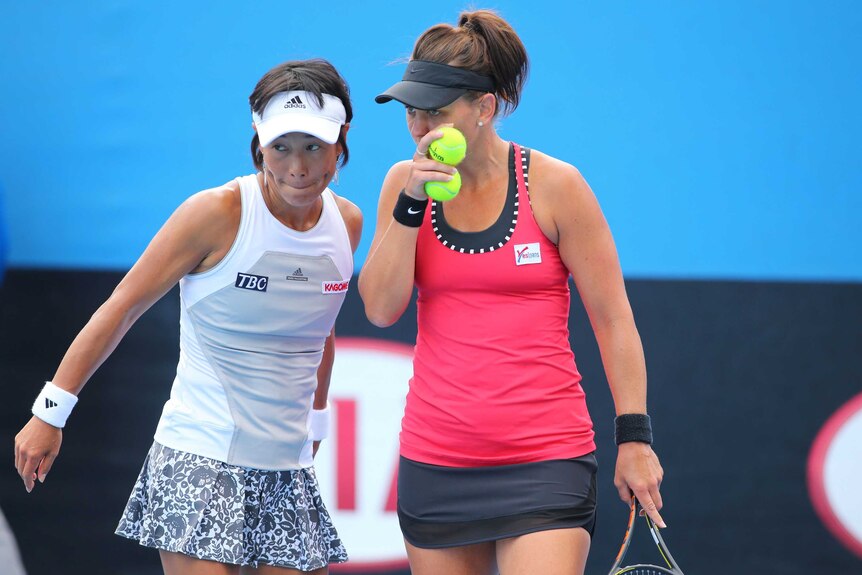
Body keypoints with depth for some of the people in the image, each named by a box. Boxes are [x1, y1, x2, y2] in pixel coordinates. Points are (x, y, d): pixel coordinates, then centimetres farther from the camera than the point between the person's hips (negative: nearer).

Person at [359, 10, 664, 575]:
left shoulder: (553, 185, -5)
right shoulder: (405, 183, 6)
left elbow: (613, 320, -1)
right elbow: (381, 308, -3)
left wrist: (635, 437, -4)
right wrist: (410, 203, -11)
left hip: (546, 461, -4)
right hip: (434, 460, 4)